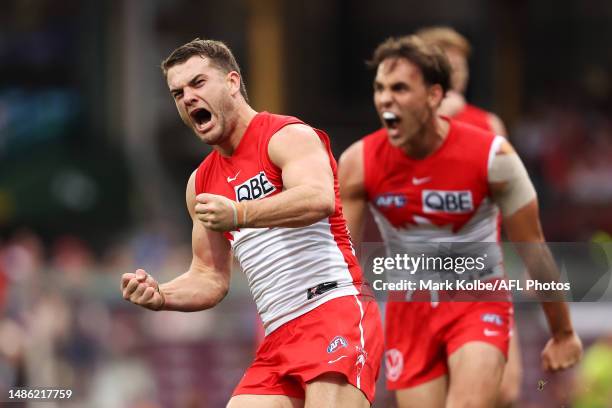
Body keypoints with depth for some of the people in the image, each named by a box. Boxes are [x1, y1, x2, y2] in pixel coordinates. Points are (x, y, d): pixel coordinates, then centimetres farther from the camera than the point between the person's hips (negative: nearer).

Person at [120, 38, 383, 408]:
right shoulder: (202, 183, 20)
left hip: (335, 311, -8)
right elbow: (211, 278, 24)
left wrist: (239, 215, -37)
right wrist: (160, 297, 3)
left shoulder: (287, 136, -4)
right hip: (280, 335, 8)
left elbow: (319, 199, -25)